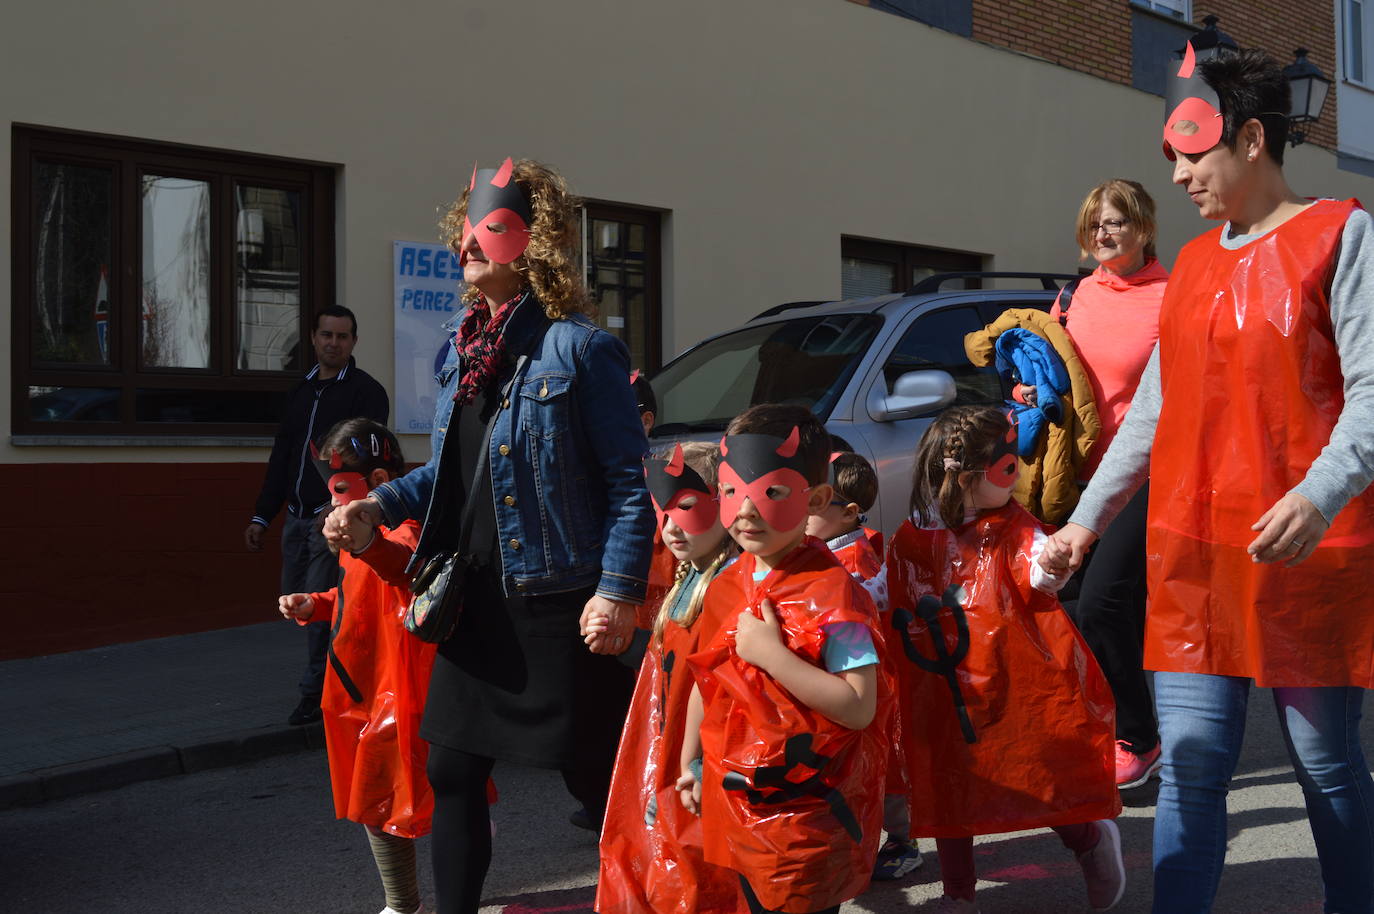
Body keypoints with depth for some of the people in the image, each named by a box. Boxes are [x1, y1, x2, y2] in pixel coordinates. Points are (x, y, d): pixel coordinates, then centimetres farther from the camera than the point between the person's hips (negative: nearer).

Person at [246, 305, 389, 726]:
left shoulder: (366, 392, -4)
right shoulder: (301, 392, 17)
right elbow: (281, 457, 19)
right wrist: (261, 516, 15)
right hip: (297, 517, 7)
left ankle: (316, 692, 1)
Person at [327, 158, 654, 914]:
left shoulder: (579, 349, -11)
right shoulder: (463, 352, 11)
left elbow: (629, 481, -13)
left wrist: (618, 591, -19)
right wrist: (377, 505, 7)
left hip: (557, 605, -7)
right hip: (473, 603, 8)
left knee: (597, 781, 3)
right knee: (452, 773, 14)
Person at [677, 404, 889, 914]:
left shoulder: (830, 592, -20)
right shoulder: (727, 586, 3)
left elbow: (859, 707, -26)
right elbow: (706, 679, 15)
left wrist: (770, 653, -28)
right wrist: (690, 763, 17)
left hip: (806, 812, -7)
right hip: (738, 804, 7)